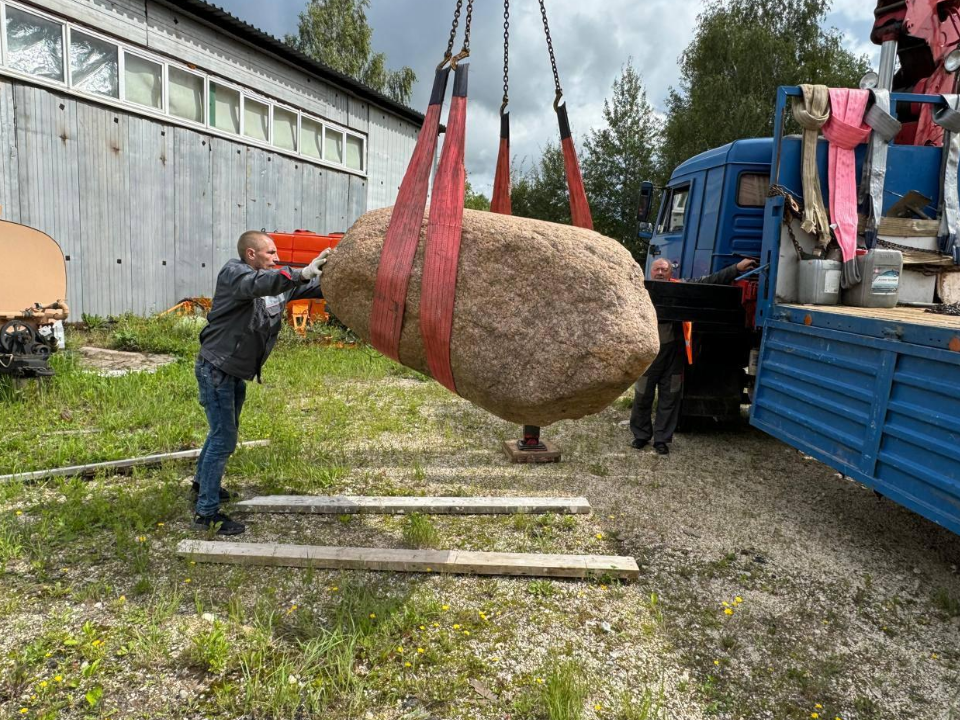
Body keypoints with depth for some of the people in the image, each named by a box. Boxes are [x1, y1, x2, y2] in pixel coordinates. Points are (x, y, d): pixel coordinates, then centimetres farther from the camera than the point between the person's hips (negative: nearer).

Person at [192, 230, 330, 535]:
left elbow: (317, 287, 4)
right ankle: (206, 513, 1)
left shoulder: (277, 282, 5)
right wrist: (302, 273, -50)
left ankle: (202, 481, 47)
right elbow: (259, 283, -39)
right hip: (216, 368, -9)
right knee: (224, 439, -9)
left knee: (224, 431, 24)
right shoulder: (233, 273, -17)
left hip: (237, 372, 9)